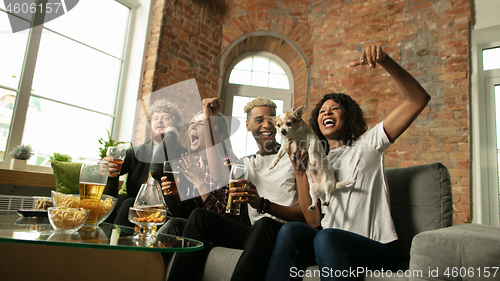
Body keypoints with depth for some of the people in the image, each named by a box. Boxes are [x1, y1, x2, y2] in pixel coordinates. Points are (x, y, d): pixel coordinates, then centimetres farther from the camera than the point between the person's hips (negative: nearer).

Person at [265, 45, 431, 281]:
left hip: (375, 248, -3)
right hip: (329, 244, 3)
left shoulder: (367, 144, 8)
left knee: (327, 237, -35)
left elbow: (418, 99, -2)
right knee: (290, 230, -28)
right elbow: (313, 222, 6)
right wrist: (300, 172, -5)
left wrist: (385, 61, -18)